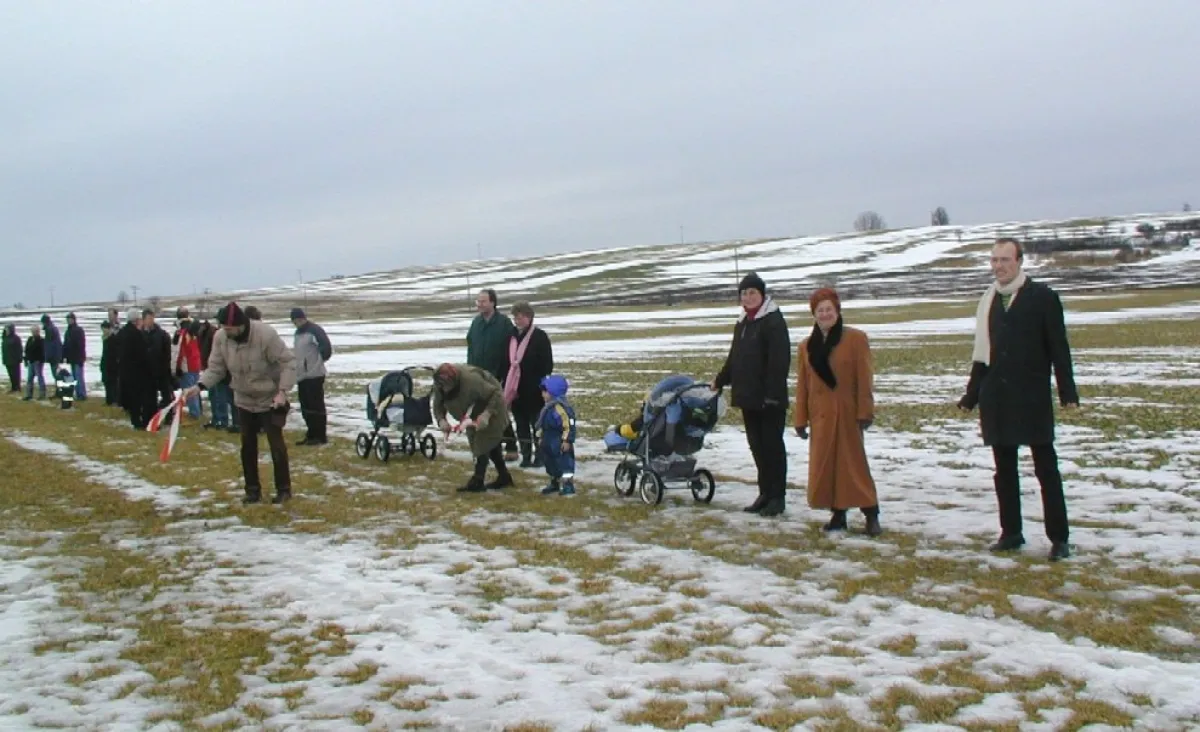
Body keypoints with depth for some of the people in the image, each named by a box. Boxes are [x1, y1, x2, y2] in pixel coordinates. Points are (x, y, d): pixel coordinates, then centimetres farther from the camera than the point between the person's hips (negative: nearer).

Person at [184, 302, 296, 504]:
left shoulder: (266, 334, -28)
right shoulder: (220, 337, -13)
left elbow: (288, 362, -21)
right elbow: (216, 368, -3)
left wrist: (282, 391, -29)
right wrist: (199, 386, -19)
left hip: (270, 399, -5)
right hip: (244, 400, 5)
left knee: (276, 444, 0)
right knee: (248, 446, 10)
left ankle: (283, 489, 12)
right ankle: (253, 490, 22)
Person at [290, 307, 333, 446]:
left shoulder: (314, 330, -12)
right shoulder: (298, 333, 17)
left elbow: (326, 348, -19)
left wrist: (319, 360, -7)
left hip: (314, 375, -9)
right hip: (301, 376, 9)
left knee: (316, 406, -6)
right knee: (306, 407, 12)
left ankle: (320, 435, -2)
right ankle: (312, 434, 19)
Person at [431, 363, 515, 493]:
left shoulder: (471, 379, -40)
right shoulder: (439, 384, -20)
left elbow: (496, 394, -33)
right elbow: (438, 404, -9)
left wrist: (486, 415, -42)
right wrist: (441, 420, -29)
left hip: (490, 405, -8)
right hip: (475, 407, 8)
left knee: (484, 439, -16)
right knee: (490, 441, 15)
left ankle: (477, 481, -16)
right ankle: (504, 476, 27)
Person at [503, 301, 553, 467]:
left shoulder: (540, 336, -7)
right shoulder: (512, 337, 11)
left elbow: (547, 364, -9)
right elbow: (508, 363, 15)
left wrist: (542, 386, -14)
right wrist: (506, 387, 10)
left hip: (534, 390, -6)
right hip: (516, 389, 6)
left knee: (537, 423, 3)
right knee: (521, 424, 9)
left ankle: (540, 456, 12)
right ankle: (526, 456, 17)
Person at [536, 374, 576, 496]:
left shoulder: (560, 407, -22)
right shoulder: (548, 408, 11)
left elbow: (569, 424, -25)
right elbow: (542, 425, 23)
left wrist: (567, 440, -26)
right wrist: (541, 437, 23)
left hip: (560, 444, -11)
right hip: (550, 443, 11)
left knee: (564, 463, -8)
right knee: (551, 463, 19)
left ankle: (568, 484, -5)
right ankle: (555, 482, 32)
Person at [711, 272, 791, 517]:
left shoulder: (773, 321, -10)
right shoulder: (743, 322, 15)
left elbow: (780, 361, -17)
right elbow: (735, 357, 24)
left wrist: (772, 393, -22)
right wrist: (721, 380, 24)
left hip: (769, 399, -8)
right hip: (748, 396, 8)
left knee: (772, 445, -1)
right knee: (757, 446, 11)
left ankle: (777, 496, 6)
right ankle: (765, 493, 19)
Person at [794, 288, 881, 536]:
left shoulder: (855, 339, -3)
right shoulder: (807, 346, 9)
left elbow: (864, 378, -6)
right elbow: (802, 385, 10)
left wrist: (865, 412, -12)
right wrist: (800, 419, 7)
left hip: (847, 413, -4)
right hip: (820, 415, 4)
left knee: (854, 463, -4)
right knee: (825, 464, 5)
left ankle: (871, 515, 3)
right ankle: (837, 514, 15)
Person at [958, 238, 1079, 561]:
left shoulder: (1042, 297, -3)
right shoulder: (989, 300, 10)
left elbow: (1059, 348, -4)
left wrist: (1068, 392, -10)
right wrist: (971, 396, 11)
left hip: (1033, 398, -5)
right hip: (997, 400, 5)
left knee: (1046, 468, -1)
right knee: (1004, 469, 10)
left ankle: (1059, 538, 2)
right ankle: (1011, 533, 18)